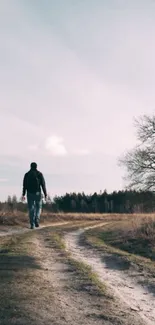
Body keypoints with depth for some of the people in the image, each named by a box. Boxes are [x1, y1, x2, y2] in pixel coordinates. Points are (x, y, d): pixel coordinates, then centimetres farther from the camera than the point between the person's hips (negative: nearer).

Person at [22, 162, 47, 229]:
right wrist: (45, 195, 0)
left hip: (30, 194, 1)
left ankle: (32, 225, -3)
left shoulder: (27, 174, 3)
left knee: (31, 209, 4)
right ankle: (36, 220, -3)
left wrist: (23, 195, 2)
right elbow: (43, 185, -4)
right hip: (38, 193, -1)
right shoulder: (40, 174, -1)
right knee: (38, 207, 17)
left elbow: (24, 185, 0)